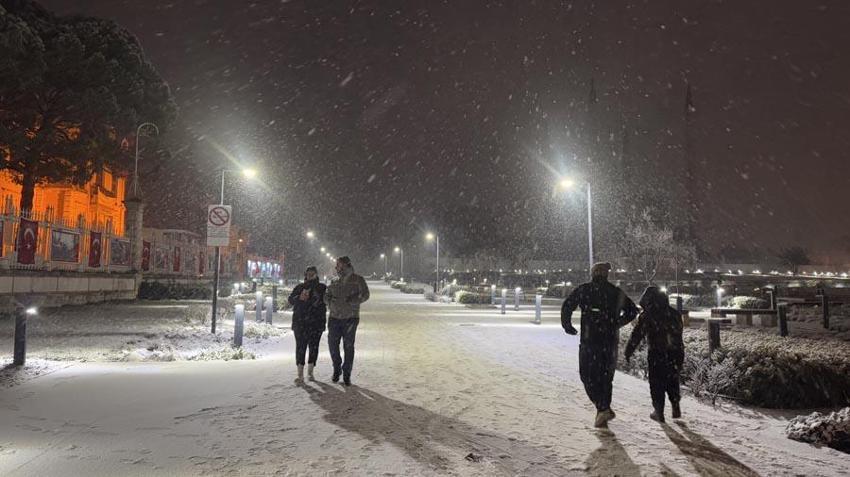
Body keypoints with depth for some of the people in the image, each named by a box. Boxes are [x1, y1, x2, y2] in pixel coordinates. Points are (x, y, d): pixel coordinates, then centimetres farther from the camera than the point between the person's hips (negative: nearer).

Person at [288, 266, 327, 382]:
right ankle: (300, 373, -3)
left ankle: (310, 372, 12)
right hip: (300, 322, 0)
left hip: (316, 322, 0)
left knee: (314, 346, 0)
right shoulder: (299, 287, 13)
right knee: (300, 345, -6)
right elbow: (291, 300, 5)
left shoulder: (322, 288, 10)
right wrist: (299, 298, -14)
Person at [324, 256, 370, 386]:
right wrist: (331, 302, -10)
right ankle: (337, 369, 24)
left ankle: (347, 374, 9)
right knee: (332, 343, 2)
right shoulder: (335, 281, 12)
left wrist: (350, 301, -22)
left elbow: (365, 295, -12)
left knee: (348, 346, -1)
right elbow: (327, 296, 13)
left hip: (350, 318, -4)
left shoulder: (357, 280, -1)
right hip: (334, 317, 4)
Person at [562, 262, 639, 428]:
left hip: (589, 341, -4)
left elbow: (567, 306, -9)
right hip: (611, 341, 4)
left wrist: (567, 326, 5)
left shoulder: (584, 290, -2)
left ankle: (603, 408, -9)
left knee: (588, 376, 4)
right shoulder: (616, 292, 8)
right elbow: (632, 310, 16)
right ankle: (604, 410, 16)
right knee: (606, 377, 15)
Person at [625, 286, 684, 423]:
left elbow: (637, 335, -8)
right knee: (672, 381, 19)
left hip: (656, 355, -4)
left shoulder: (646, 315, -6)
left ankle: (659, 412, 5)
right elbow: (678, 333, 14)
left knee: (657, 383, 5)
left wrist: (628, 351, -1)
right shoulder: (675, 313, 8)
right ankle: (676, 407, 17)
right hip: (675, 354, 4)